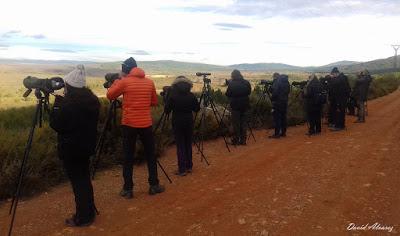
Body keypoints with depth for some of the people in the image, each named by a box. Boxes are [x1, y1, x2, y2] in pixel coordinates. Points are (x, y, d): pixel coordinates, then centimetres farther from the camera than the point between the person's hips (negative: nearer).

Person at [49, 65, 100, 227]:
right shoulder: (93, 100, 2)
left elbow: (56, 125, -13)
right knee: (84, 179, 19)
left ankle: (82, 218, 14)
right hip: (86, 146, 8)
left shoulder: (68, 103, -21)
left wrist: (57, 104, -4)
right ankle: (89, 213, 30)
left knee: (77, 182, 3)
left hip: (71, 149, -7)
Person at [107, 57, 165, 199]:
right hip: (146, 124, 2)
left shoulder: (124, 82, -5)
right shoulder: (150, 82, 5)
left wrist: (116, 82, 17)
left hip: (129, 124, -2)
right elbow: (154, 102, 14)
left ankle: (127, 189, 9)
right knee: (150, 155, 12)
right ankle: (154, 185, 17)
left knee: (128, 157, 6)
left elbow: (110, 96, 7)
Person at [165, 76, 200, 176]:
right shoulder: (191, 96, -2)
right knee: (188, 144, 14)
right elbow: (197, 109, 6)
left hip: (177, 122, -3)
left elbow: (167, 110, -4)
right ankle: (189, 166, 21)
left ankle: (182, 169, 2)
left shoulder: (172, 95, -9)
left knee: (180, 145, 1)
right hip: (189, 121, 3)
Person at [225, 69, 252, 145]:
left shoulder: (231, 83, -12)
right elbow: (249, 92, 12)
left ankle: (236, 140, 6)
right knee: (244, 122, 9)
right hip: (245, 105, 4)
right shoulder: (246, 82, 1)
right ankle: (243, 140, 12)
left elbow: (227, 94, -5)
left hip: (235, 105, -4)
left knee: (236, 123, 3)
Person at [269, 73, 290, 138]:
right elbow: (288, 91, 16)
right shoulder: (286, 81, 13)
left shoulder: (276, 81, -11)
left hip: (278, 102, -8)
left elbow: (275, 92, -17)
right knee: (283, 116, 13)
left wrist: (272, 99, -5)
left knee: (277, 118, -5)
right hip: (285, 101, 8)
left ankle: (277, 134, -5)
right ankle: (283, 132, 18)